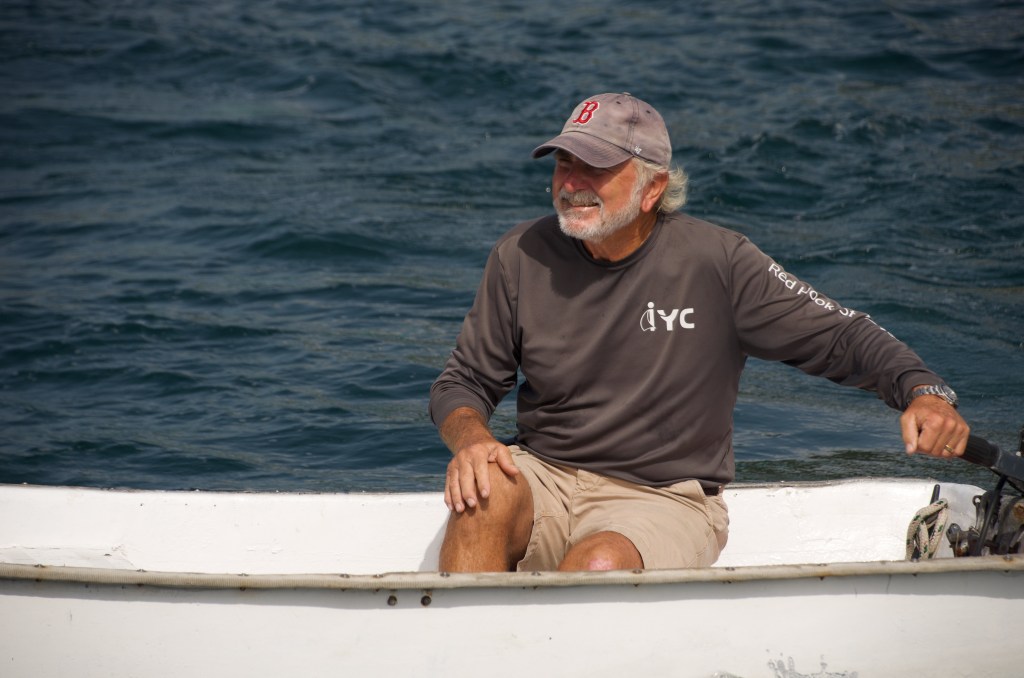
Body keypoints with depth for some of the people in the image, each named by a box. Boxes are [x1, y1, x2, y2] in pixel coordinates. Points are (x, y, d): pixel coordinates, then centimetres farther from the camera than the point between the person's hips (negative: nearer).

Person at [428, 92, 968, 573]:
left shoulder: (716, 262, -9)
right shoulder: (522, 257, 0)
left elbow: (842, 337, -5)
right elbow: (464, 381, 9)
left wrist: (924, 392, -24)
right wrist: (469, 436, -15)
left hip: (663, 499, -3)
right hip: (545, 479, 3)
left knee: (600, 563, -34)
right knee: (483, 494, -30)